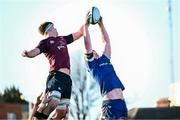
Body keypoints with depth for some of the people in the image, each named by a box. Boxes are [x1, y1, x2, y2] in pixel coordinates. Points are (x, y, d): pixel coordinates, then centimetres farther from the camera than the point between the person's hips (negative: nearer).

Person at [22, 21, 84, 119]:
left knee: (63, 111, 2)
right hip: (56, 75, -7)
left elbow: (79, 33, 37)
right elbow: (35, 52, -11)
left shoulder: (63, 39, 27)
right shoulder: (45, 42, 7)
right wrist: (27, 54, -31)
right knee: (54, 102, -29)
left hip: (67, 78, 7)